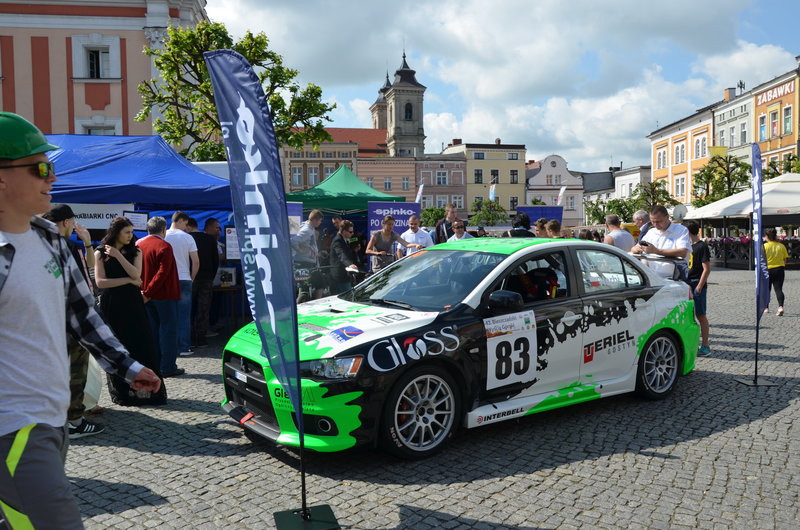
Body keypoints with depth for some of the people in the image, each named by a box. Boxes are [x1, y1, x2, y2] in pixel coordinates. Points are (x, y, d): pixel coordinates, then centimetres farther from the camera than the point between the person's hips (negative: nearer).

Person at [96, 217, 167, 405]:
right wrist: (128, 280, -8)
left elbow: (136, 274, -7)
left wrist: (118, 255, -10)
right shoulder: (101, 253, 3)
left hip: (132, 304, 2)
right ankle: (122, 393, 13)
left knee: (142, 347, -2)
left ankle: (147, 391, 4)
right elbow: (100, 282, -7)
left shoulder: (135, 252, 10)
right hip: (111, 305, -2)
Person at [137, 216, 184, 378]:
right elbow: (162, 273, -21)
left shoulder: (138, 245, 8)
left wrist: (145, 292, 10)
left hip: (147, 295, 7)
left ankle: (154, 365, 19)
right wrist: (148, 293, -19)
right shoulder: (164, 246, -14)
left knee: (153, 329, 14)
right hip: (164, 295, -7)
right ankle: (168, 367, 0)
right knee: (168, 329, -1)